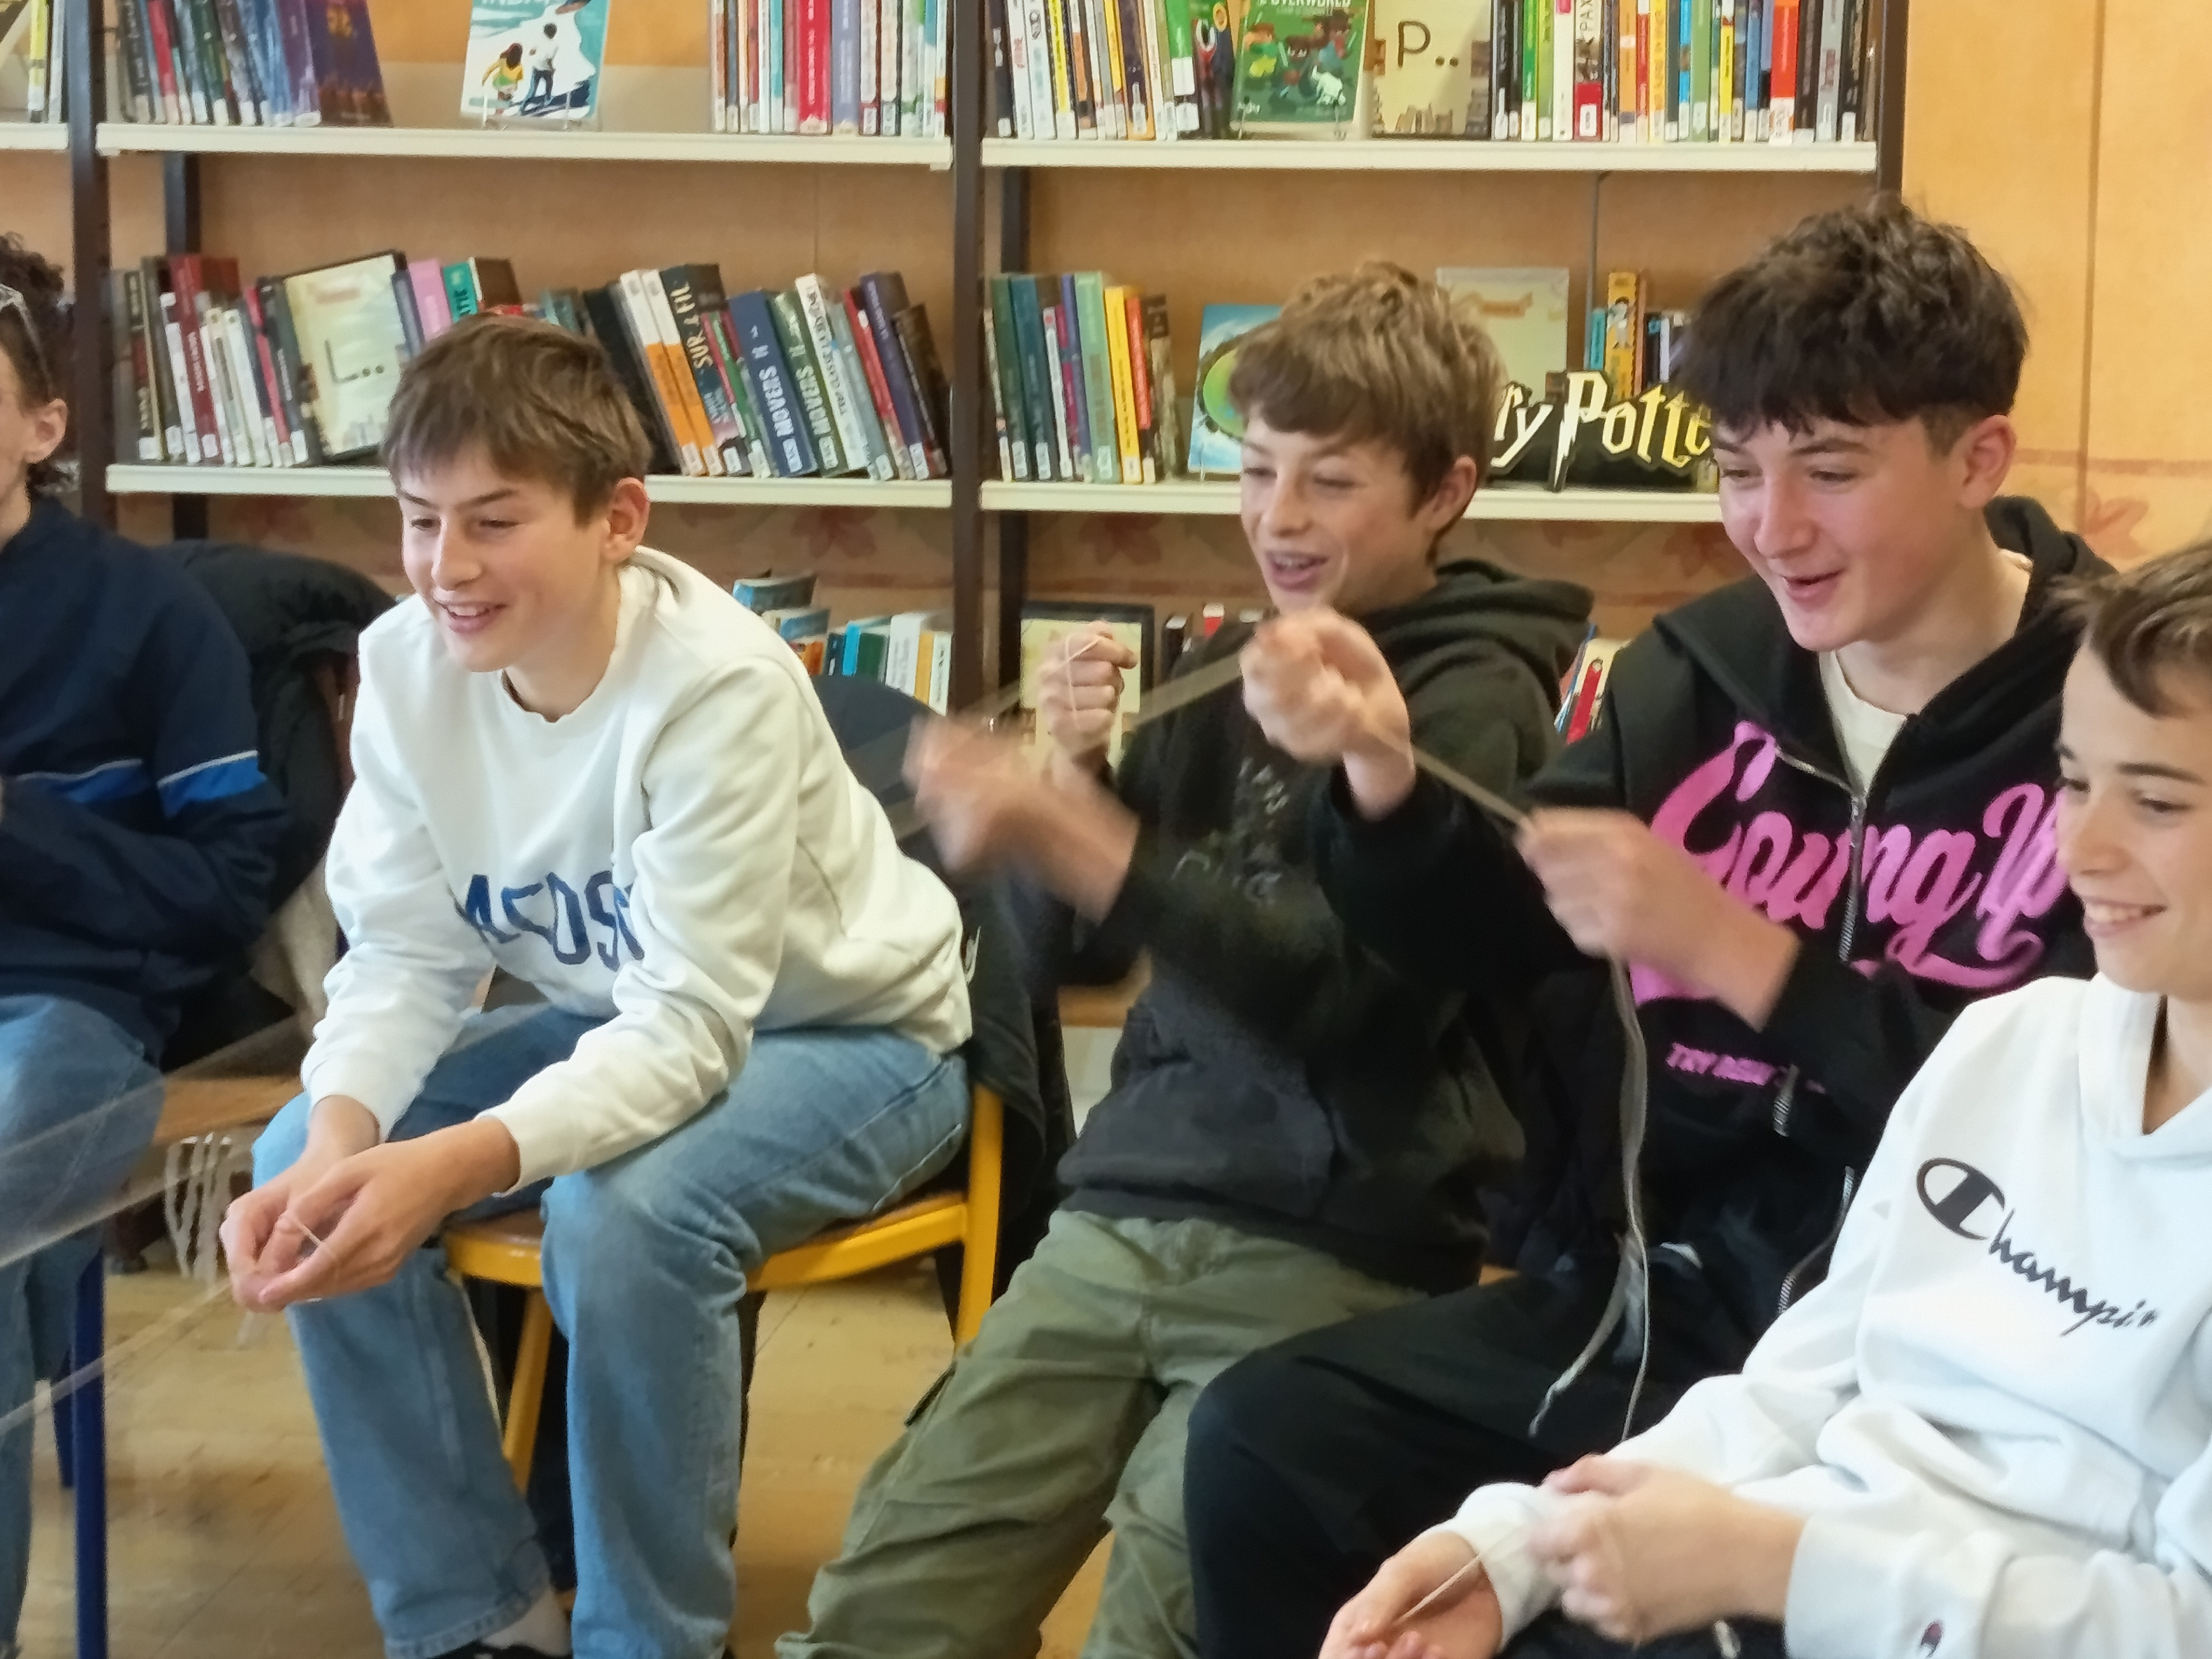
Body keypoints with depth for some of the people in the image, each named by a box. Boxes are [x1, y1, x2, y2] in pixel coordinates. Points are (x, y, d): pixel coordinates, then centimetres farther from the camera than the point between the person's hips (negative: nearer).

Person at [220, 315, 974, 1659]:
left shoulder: (720, 687, -32)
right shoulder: (407, 663, -14)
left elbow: (694, 1023, -35)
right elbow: (408, 954, -10)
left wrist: (460, 1165, -51)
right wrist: (342, 1135, -32)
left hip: (851, 1033, -6)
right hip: (623, 1022, 6)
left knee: (625, 1214, -34)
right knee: (313, 1171, -13)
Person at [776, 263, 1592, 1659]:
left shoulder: (1472, 703, -6)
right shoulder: (1222, 669, 13)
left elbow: (1355, 995, -19)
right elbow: (1076, 953, 16)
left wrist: (1075, 838, -27)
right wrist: (1076, 766, -4)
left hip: (1337, 1250, -6)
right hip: (1128, 1209, 6)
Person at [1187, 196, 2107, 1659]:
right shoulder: (1707, 666, 7)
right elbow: (1491, 947, 8)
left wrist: (1735, 950, -23)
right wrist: (1383, 775, -12)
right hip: (1636, 1286, 6)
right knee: (1264, 1439, -8)